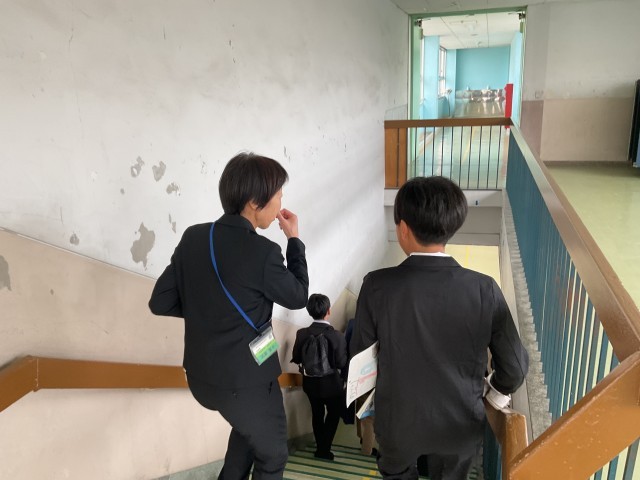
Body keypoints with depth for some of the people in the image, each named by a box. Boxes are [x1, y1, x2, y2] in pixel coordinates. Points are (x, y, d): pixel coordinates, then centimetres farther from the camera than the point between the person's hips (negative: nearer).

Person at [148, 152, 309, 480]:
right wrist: (294, 240, 1)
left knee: (249, 426, 35)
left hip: (201, 375, 7)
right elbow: (297, 297, -7)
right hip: (245, 380, -6)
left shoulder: (193, 237, -6)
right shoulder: (262, 252, -24)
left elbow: (160, 302, -1)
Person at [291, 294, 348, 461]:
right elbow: (342, 363, -20)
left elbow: (296, 359, -5)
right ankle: (324, 450, 21)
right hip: (332, 384, -3)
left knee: (317, 414, 24)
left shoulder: (301, 333, -15)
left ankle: (321, 447, 35)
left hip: (310, 383, 3)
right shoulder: (337, 336, -25)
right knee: (333, 414, 21)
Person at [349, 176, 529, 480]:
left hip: (399, 422, -1)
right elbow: (515, 366, -12)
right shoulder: (484, 289, -20)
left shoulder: (378, 286, -23)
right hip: (461, 423, 2)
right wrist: (497, 391, 11)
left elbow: (359, 356, -12)